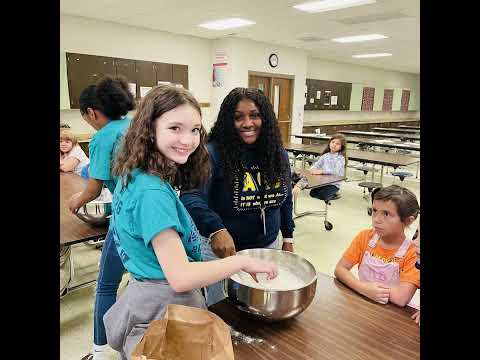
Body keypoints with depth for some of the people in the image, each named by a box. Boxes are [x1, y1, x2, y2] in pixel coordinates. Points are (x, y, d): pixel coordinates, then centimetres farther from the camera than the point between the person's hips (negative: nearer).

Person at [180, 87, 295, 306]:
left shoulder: (278, 154, -2)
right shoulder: (214, 153, -19)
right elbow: (191, 196, -33)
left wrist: (288, 239, 11)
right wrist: (215, 229, -48)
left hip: (268, 247, 5)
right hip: (223, 250, -4)